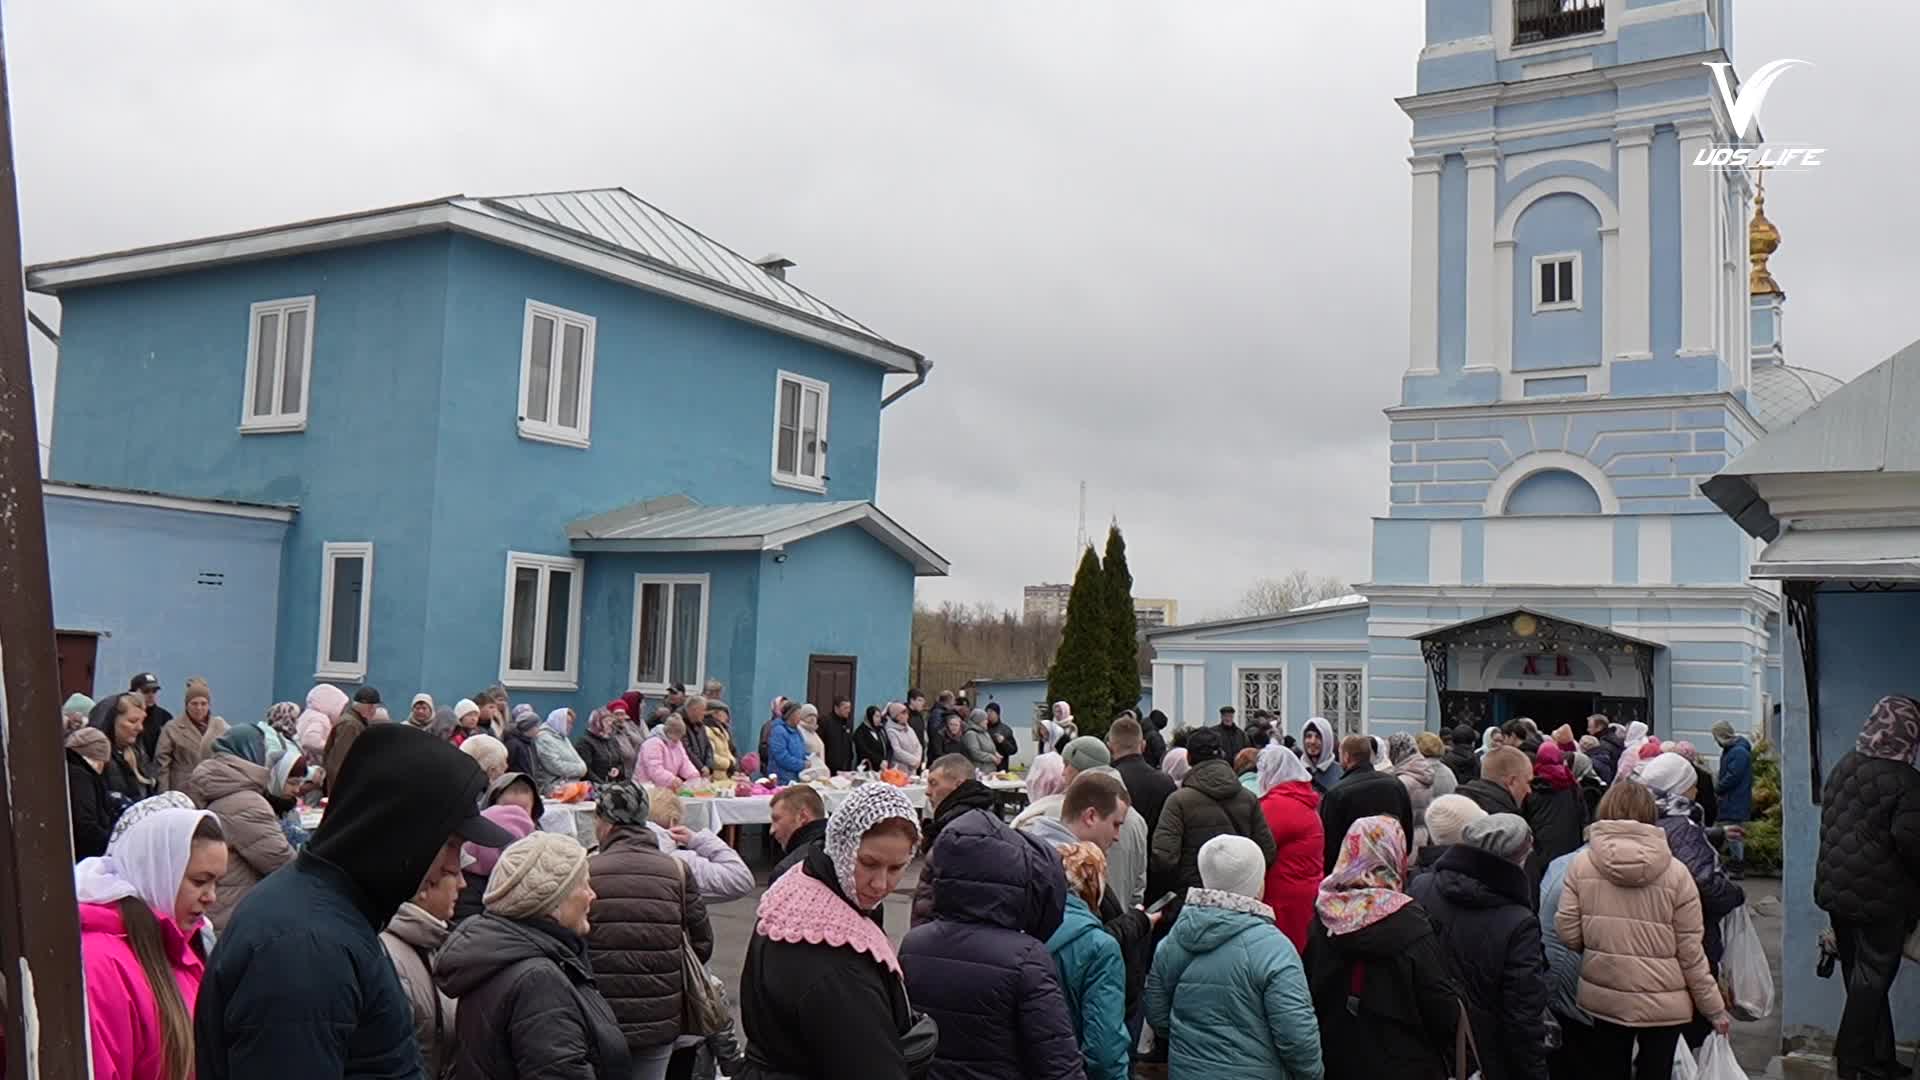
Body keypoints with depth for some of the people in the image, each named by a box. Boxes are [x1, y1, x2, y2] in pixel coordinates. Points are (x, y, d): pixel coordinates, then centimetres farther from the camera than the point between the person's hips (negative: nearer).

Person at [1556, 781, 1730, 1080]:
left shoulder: (1581, 864, -8)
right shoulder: (1676, 872, -10)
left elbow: (1568, 934, -8)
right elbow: (1691, 952, -7)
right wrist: (1714, 1008, 5)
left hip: (1604, 997, 1)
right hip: (1664, 1003, -1)